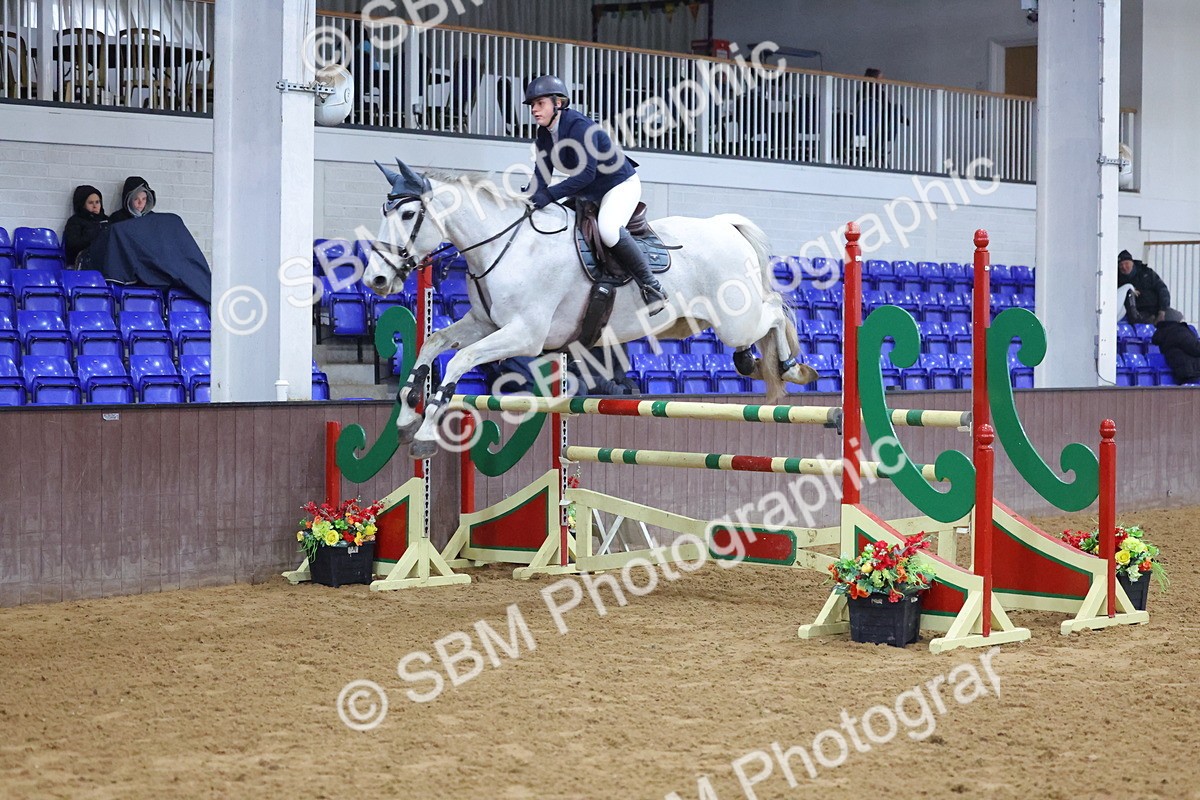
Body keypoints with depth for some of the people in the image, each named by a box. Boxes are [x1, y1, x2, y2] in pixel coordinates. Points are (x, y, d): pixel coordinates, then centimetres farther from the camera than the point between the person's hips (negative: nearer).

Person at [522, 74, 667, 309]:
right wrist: (530, 197, -23)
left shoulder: (579, 127, -26)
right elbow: (542, 172, -3)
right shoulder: (544, 133, 1)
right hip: (589, 193, 10)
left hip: (622, 185, -10)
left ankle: (651, 286, -22)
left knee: (608, 229, -34)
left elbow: (586, 173, -32)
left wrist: (549, 195, -37)